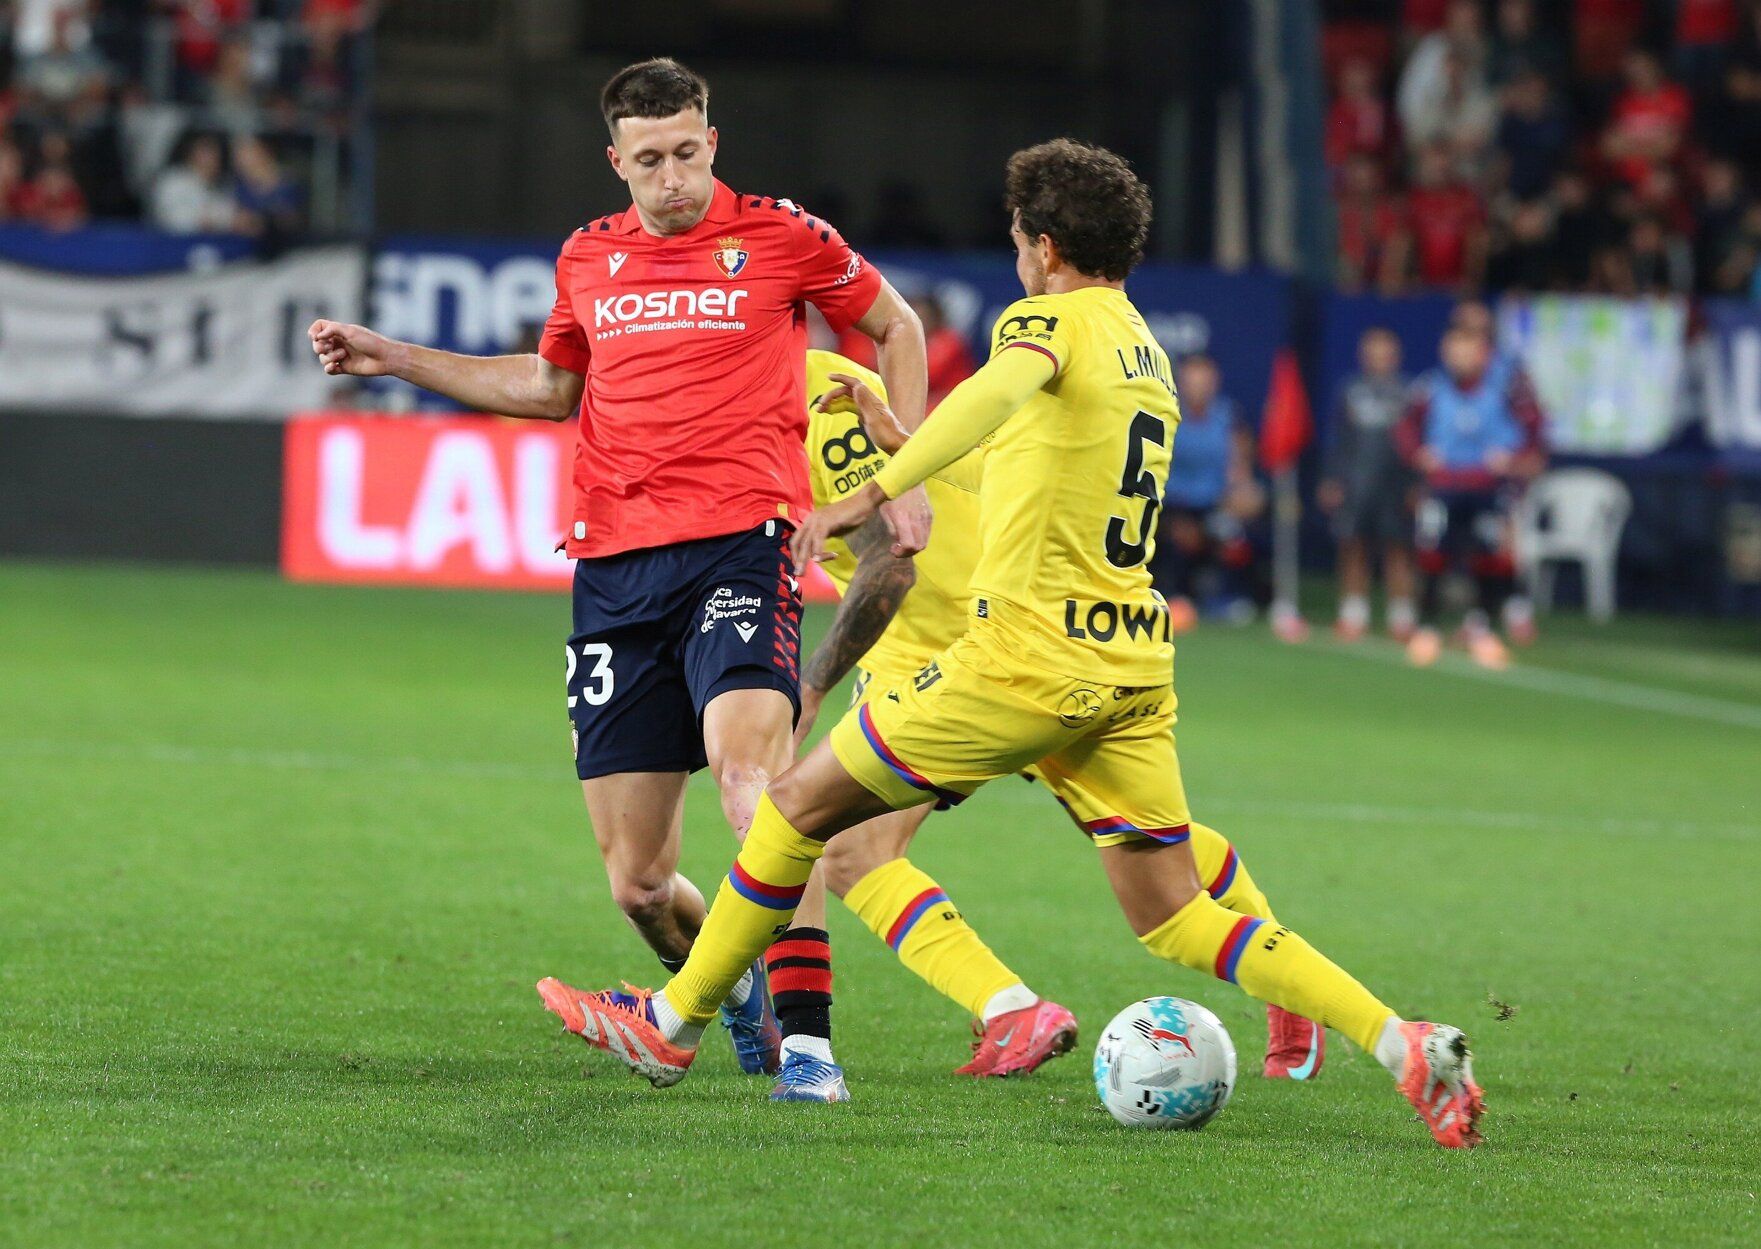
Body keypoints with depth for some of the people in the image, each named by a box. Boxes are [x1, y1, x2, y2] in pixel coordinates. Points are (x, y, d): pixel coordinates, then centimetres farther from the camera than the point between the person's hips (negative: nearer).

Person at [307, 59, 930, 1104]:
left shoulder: (780, 236, 2)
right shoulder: (588, 260, 14)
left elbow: (896, 325, 17)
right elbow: (552, 387, 32)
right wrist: (395, 359, 29)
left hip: (740, 543, -4)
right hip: (615, 565, 4)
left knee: (750, 762, -30)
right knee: (638, 884, 0)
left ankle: (807, 1036, -28)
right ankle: (735, 991, 30)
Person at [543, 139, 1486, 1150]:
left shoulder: (1052, 318, -6)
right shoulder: (1151, 355, 19)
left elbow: (1000, 392, -31)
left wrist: (875, 491, -40)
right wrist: (903, 438, 38)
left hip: (1032, 653, -8)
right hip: (1136, 661, 8)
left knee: (802, 804, 8)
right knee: (1175, 921, 6)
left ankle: (671, 1025, 17)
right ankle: (1407, 1047, -9)